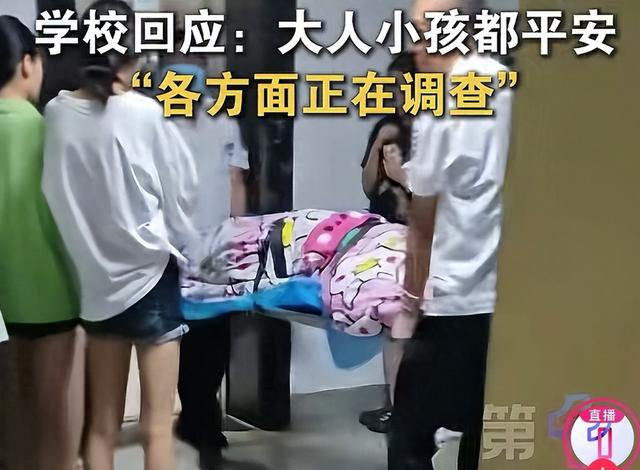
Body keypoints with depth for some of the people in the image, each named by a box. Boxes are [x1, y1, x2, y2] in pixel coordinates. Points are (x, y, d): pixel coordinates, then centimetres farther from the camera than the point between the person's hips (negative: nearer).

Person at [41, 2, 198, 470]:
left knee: (102, 424, 14)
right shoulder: (144, 112, -14)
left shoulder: (57, 113, -4)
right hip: (149, 274, -4)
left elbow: (58, 194, 3)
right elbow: (183, 188, -4)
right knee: (157, 426, 4)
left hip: (96, 279, 5)